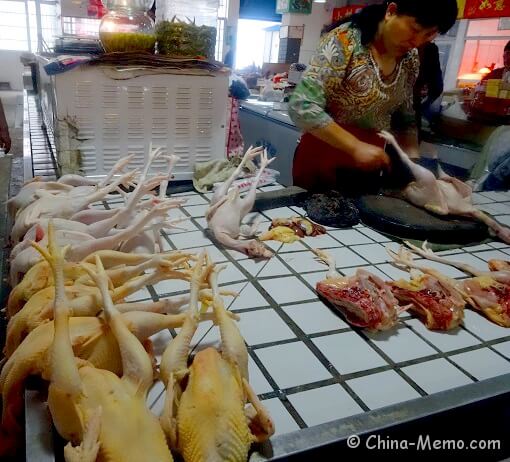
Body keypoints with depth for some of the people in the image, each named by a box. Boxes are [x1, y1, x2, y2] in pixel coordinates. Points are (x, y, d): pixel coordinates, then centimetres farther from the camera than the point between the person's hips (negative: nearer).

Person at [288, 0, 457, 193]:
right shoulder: (345, 41, -18)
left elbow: (406, 119, 9)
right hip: (324, 159, -5)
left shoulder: (411, 59, 0)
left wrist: (414, 162, -7)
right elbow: (302, 107, -25)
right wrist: (356, 147, -27)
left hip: (367, 166, 6)